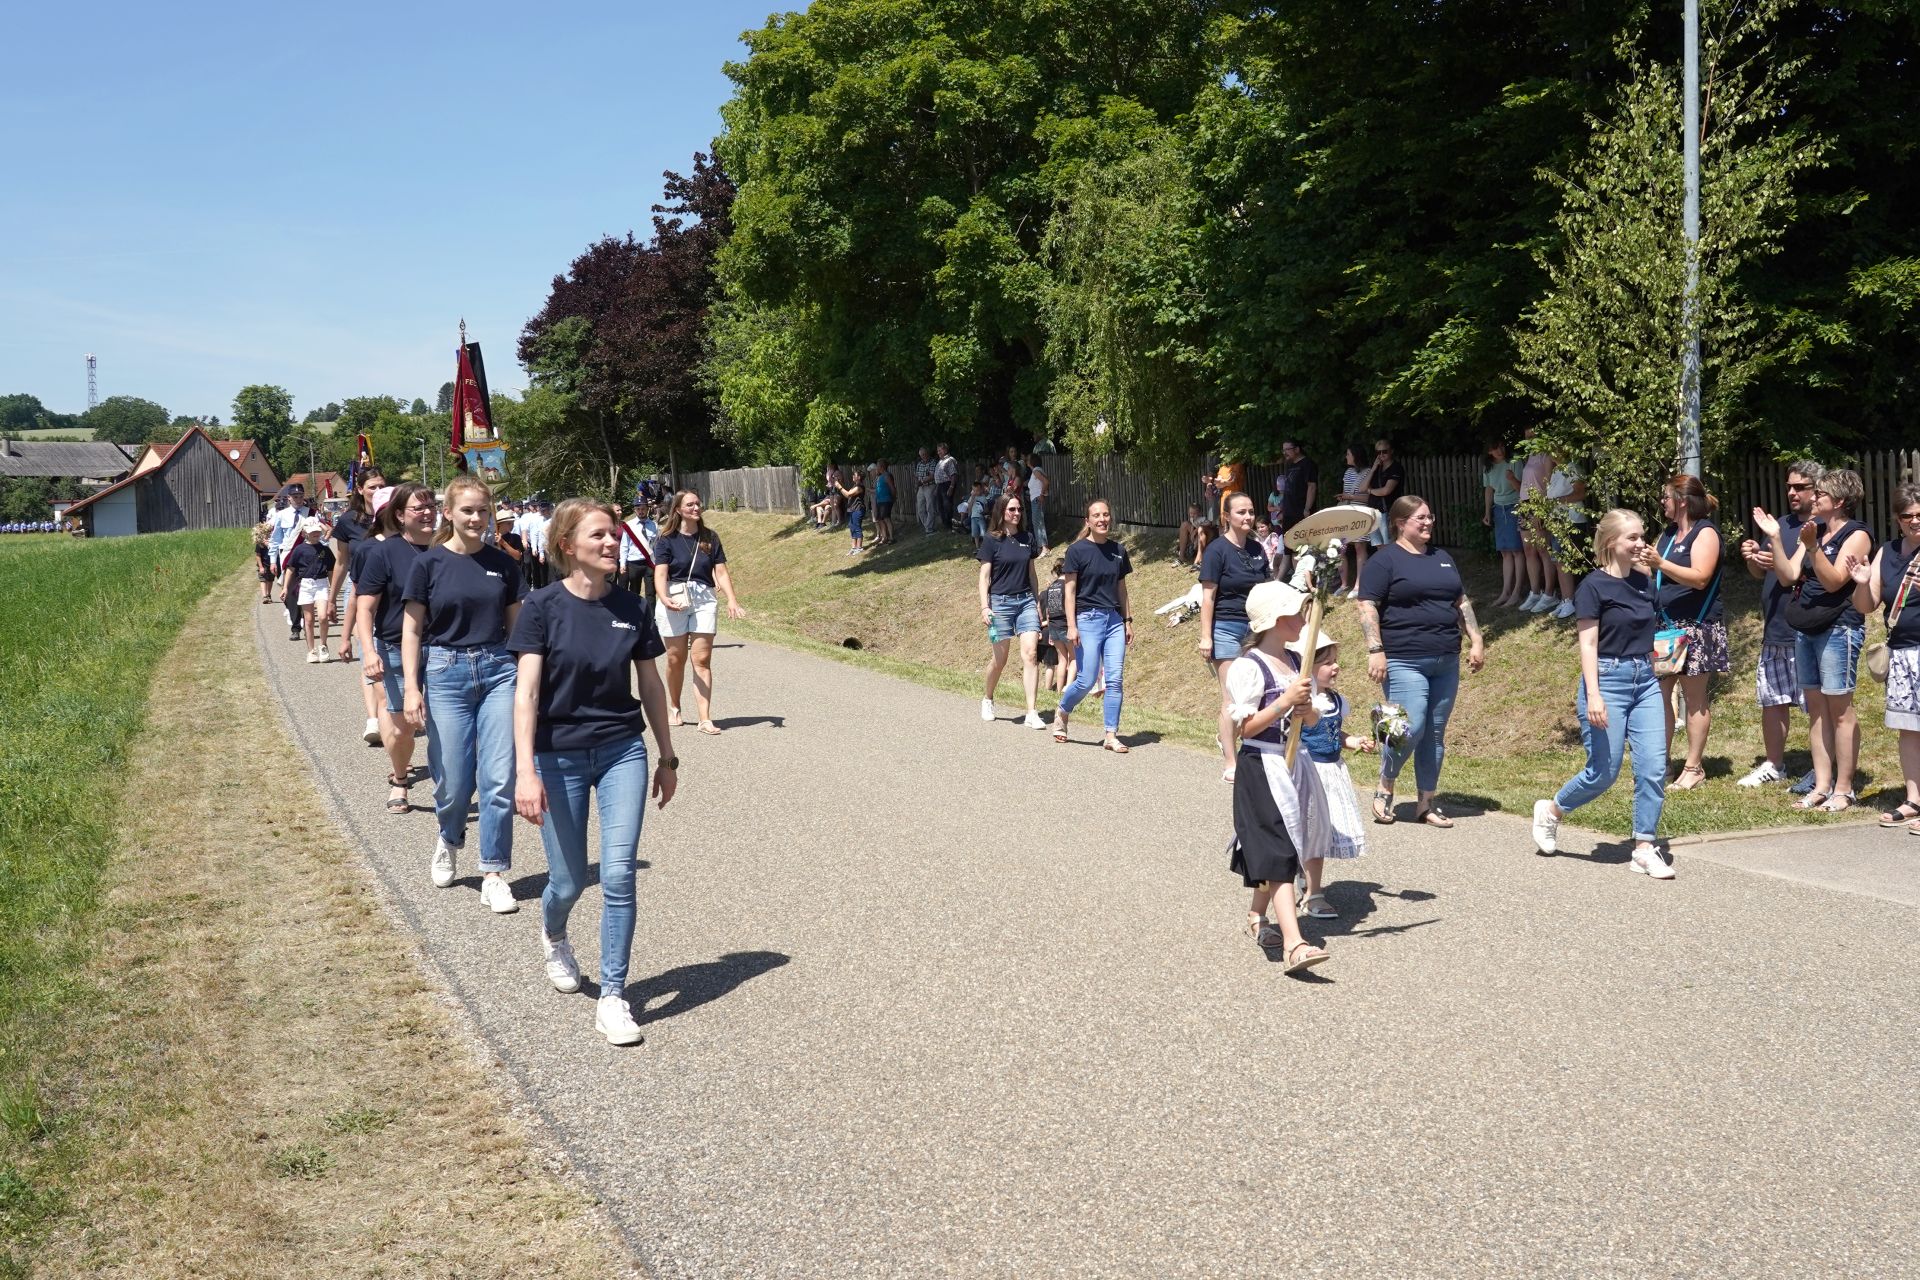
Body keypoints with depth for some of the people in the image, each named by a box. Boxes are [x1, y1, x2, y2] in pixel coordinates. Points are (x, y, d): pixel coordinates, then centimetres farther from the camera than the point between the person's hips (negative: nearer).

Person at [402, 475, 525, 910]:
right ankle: (448, 841, 36)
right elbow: (412, 630, 0)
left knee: (499, 779, -4)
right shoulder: (429, 563, -1)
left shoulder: (502, 563, 6)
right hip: (446, 674, -2)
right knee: (454, 783, 3)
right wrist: (412, 688, -7)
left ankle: (494, 876, 5)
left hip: (498, 671, 2)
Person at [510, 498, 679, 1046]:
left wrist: (668, 758, 14)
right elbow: (526, 691, -16)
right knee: (569, 880, 8)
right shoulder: (543, 606, -10)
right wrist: (525, 770, -25)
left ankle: (613, 999, 3)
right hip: (559, 756, -2)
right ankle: (553, 935, 44)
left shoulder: (633, 608, -1)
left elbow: (650, 686, 9)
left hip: (622, 752, 2)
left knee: (618, 876, -7)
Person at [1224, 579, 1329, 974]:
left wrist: (1306, 709, -8)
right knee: (1278, 855, -14)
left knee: (1281, 851, 17)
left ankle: (1257, 917, 35)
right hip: (1261, 767, -8)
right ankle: (1294, 944, -20)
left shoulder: (1296, 663, 10)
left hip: (1294, 762, 8)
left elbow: (1312, 719, 15)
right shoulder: (1249, 667, -13)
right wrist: (1286, 701, -23)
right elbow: (1245, 727, -16)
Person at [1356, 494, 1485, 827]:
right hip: (1404, 661, -7)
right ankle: (1384, 788, 10)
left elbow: (1462, 602, 22)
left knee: (1435, 733, 7)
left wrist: (1476, 641, 13)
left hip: (1446, 662, 7)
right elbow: (1368, 607, -9)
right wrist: (1375, 651, -17)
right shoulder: (1385, 560, -4)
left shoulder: (1442, 558, 18)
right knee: (1411, 729, -13)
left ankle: (1427, 802, 15)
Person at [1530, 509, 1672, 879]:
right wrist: (1592, 695, -19)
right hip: (1608, 678, -6)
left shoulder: (1644, 582, 10)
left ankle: (1644, 848, 6)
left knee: (1654, 768, -2)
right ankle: (1550, 811, 23)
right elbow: (1588, 644, -12)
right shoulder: (1593, 586, -9)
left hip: (1645, 680, 6)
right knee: (1603, 772, -2)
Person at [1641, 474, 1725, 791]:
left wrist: (1660, 563, -30)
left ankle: (1694, 768, 4)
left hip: (1695, 626, -8)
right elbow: (1655, 574, 21)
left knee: (1694, 695, -1)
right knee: (1659, 693, 4)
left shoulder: (1706, 532, -8)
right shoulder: (1669, 532, 17)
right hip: (1664, 623, 8)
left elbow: (1700, 578, -22)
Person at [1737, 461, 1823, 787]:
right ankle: (1773, 765, 27)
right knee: (1772, 701, 15)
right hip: (1774, 631, 8)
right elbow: (1760, 573, 21)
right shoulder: (1781, 524, 15)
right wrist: (1754, 557, 0)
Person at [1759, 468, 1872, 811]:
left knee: (1839, 709, -6)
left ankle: (1843, 789, -2)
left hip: (1839, 630, -8)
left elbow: (1833, 581, -16)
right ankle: (1822, 786, 11)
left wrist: (1812, 547, -28)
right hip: (1806, 629, 8)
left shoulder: (1856, 535, -6)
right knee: (1816, 708, 7)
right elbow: (1788, 575, 8)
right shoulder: (1815, 531, 16)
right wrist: (1773, 538, -1)